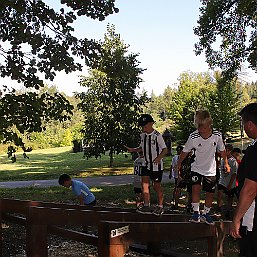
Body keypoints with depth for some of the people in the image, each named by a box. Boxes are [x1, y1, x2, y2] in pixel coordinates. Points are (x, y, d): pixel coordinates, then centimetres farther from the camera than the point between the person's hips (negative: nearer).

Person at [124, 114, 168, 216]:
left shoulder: (157, 136, -16)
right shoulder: (143, 135, 6)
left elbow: (165, 149, -16)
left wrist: (159, 158, -32)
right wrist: (133, 150, 2)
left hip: (157, 165, -6)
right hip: (146, 164, 6)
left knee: (156, 186, 3)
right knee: (144, 184, -1)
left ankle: (160, 206, 18)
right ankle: (146, 206, 7)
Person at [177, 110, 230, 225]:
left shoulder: (217, 135, -17)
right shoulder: (193, 137, -20)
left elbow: (222, 150, 3)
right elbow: (185, 151, -4)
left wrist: (226, 163, 12)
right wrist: (179, 164, 6)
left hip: (211, 170, 2)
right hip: (197, 168, -2)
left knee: (210, 193, 8)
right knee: (196, 188, -21)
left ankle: (205, 214, 28)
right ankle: (196, 213, -8)